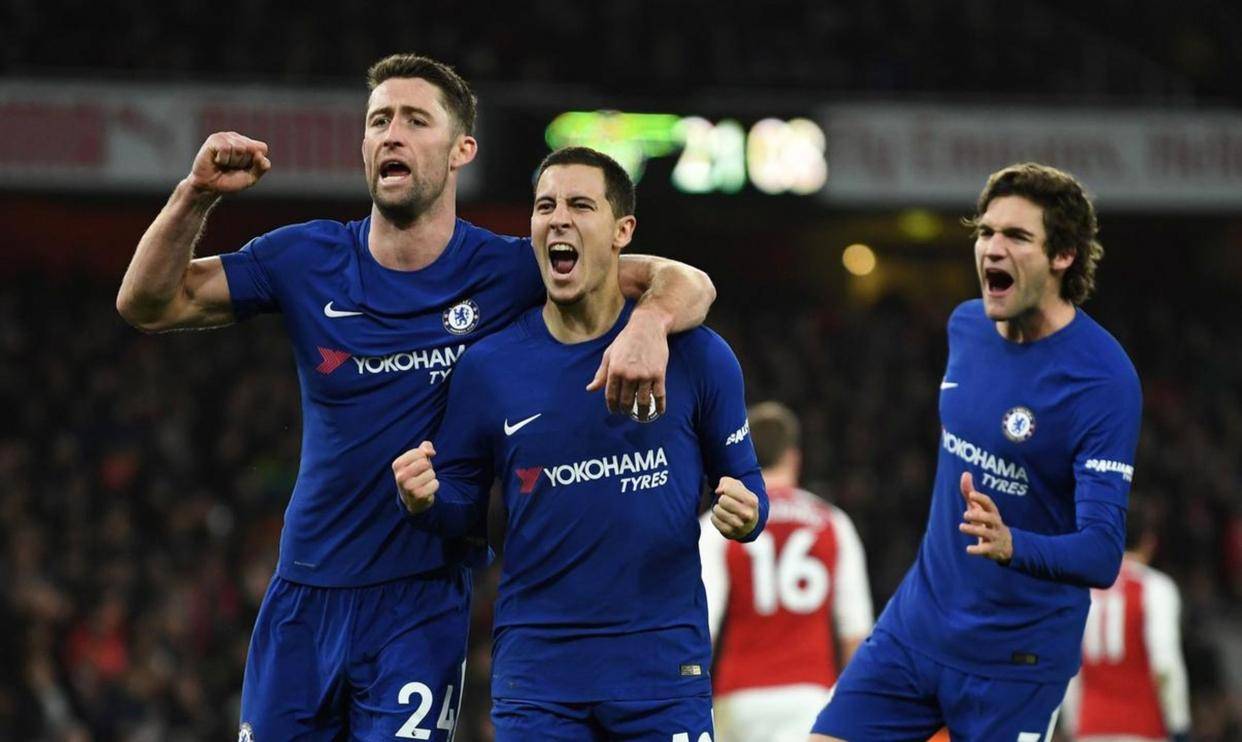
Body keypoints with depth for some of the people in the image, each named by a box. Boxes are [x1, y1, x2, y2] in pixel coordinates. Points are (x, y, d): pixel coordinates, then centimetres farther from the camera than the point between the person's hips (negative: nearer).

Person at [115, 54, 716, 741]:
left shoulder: (504, 272, -5)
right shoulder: (309, 260, 2)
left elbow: (685, 284, -8)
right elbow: (146, 304, 2)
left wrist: (647, 322, -32)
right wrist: (196, 195, -14)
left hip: (423, 605, -3)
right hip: (303, 599, 3)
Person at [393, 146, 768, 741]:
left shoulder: (695, 355, 0)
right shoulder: (487, 367, 3)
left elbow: (741, 479, 7)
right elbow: (464, 509, 10)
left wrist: (744, 514, -15)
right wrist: (426, 501, -12)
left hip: (664, 669, -1)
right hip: (537, 670, 1)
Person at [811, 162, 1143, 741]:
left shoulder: (1104, 380, -20)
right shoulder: (966, 326, 2)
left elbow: (1102, 554, -26)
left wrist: (1011, 545, -43)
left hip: (1017, 662, -6)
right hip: (914, 625, 6)